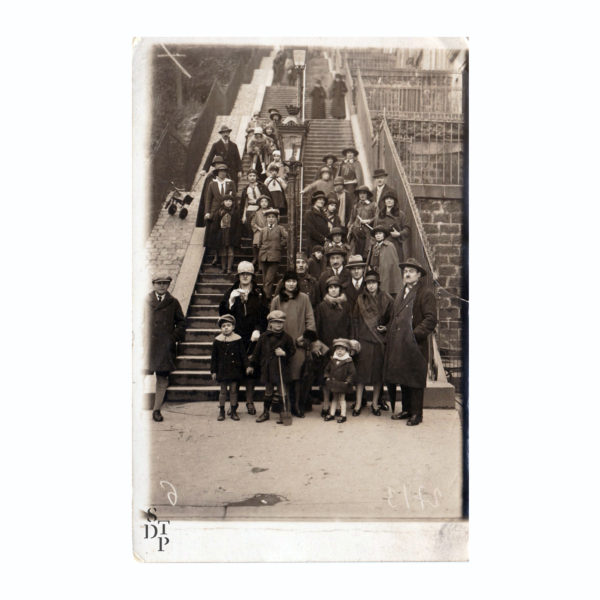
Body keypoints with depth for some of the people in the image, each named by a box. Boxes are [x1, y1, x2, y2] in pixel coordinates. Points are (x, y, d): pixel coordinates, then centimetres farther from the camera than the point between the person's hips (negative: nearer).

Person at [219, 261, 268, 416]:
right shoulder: (231, 292, 10)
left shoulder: (259, 293, 8)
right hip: (235, 336, 0)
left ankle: (250, 401, 11)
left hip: (252, 338, 0)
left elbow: (264, 314, 3)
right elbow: (223, 313, 3)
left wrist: (258, 330, -10)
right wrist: (231, 300, -12)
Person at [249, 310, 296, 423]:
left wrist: (284, 353, -14)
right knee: (268, 392, 12)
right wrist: (252, 365, 11)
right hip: (268, 370, 1)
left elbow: (292, 351, 6)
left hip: (282, 370, -1)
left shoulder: (286, 337, -1)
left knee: (283, 392, -1)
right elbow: (257, 352, 8)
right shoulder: (264, 337, 1)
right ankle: (265, 413, 25)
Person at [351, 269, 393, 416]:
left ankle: (375, 403, 17)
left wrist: (386, 328, -9)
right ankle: (358, 404, 8)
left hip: (380, 340, 0)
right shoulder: (360, 299, 5)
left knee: (378, 371, 5)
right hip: (364, 339, 0)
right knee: (361, 371, 0)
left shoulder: (386, 299, 3)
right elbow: (355, 320, 6)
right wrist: (355, 339, 1)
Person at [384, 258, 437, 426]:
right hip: (399, 346, 8)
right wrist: (390, 334, 14)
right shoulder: (401, 295, 19)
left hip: (416, 346, -7)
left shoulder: (426, 293, -6)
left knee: (415, 380, -2)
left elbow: (430, 319, -13)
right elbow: (393, 317, 25)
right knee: (403, 379, 13)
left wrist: (416, 334, -19)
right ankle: (407, 409, 25)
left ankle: (416, 414, 7)